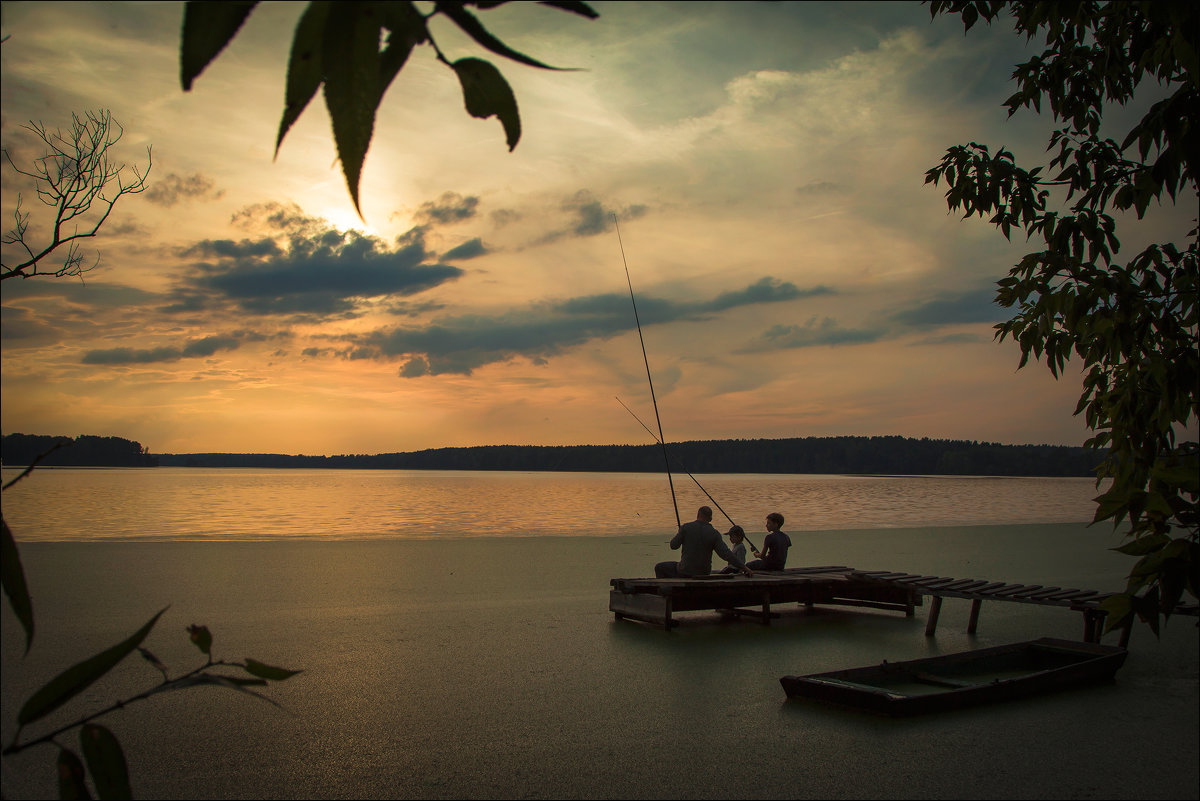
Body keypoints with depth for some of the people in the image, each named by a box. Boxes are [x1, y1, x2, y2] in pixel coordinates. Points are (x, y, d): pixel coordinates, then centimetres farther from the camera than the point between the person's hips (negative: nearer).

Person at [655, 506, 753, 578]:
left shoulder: (686, 527, -12)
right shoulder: (714, 534, -8)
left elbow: (673, 546, -3)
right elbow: (726, 554, -15)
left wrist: (677, 534, 17)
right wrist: (744, 568, -12)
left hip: (685, 571, -4)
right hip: (704, 574, 4)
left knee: (659, 568, 20)